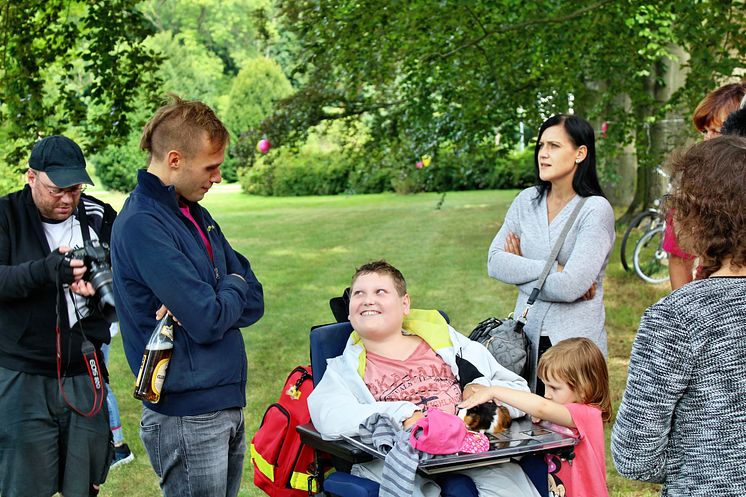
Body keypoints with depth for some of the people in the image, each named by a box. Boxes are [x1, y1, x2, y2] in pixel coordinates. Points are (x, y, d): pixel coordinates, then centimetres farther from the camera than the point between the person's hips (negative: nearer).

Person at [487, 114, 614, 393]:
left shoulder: (596, 210, -11)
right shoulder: (527, 201, 5)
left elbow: (570, 286, -20)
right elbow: (495, 263, -4)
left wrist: (522, 269, -6)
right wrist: (551, 269, -14)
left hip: (575, 340, -4)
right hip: (526, 337, 4)